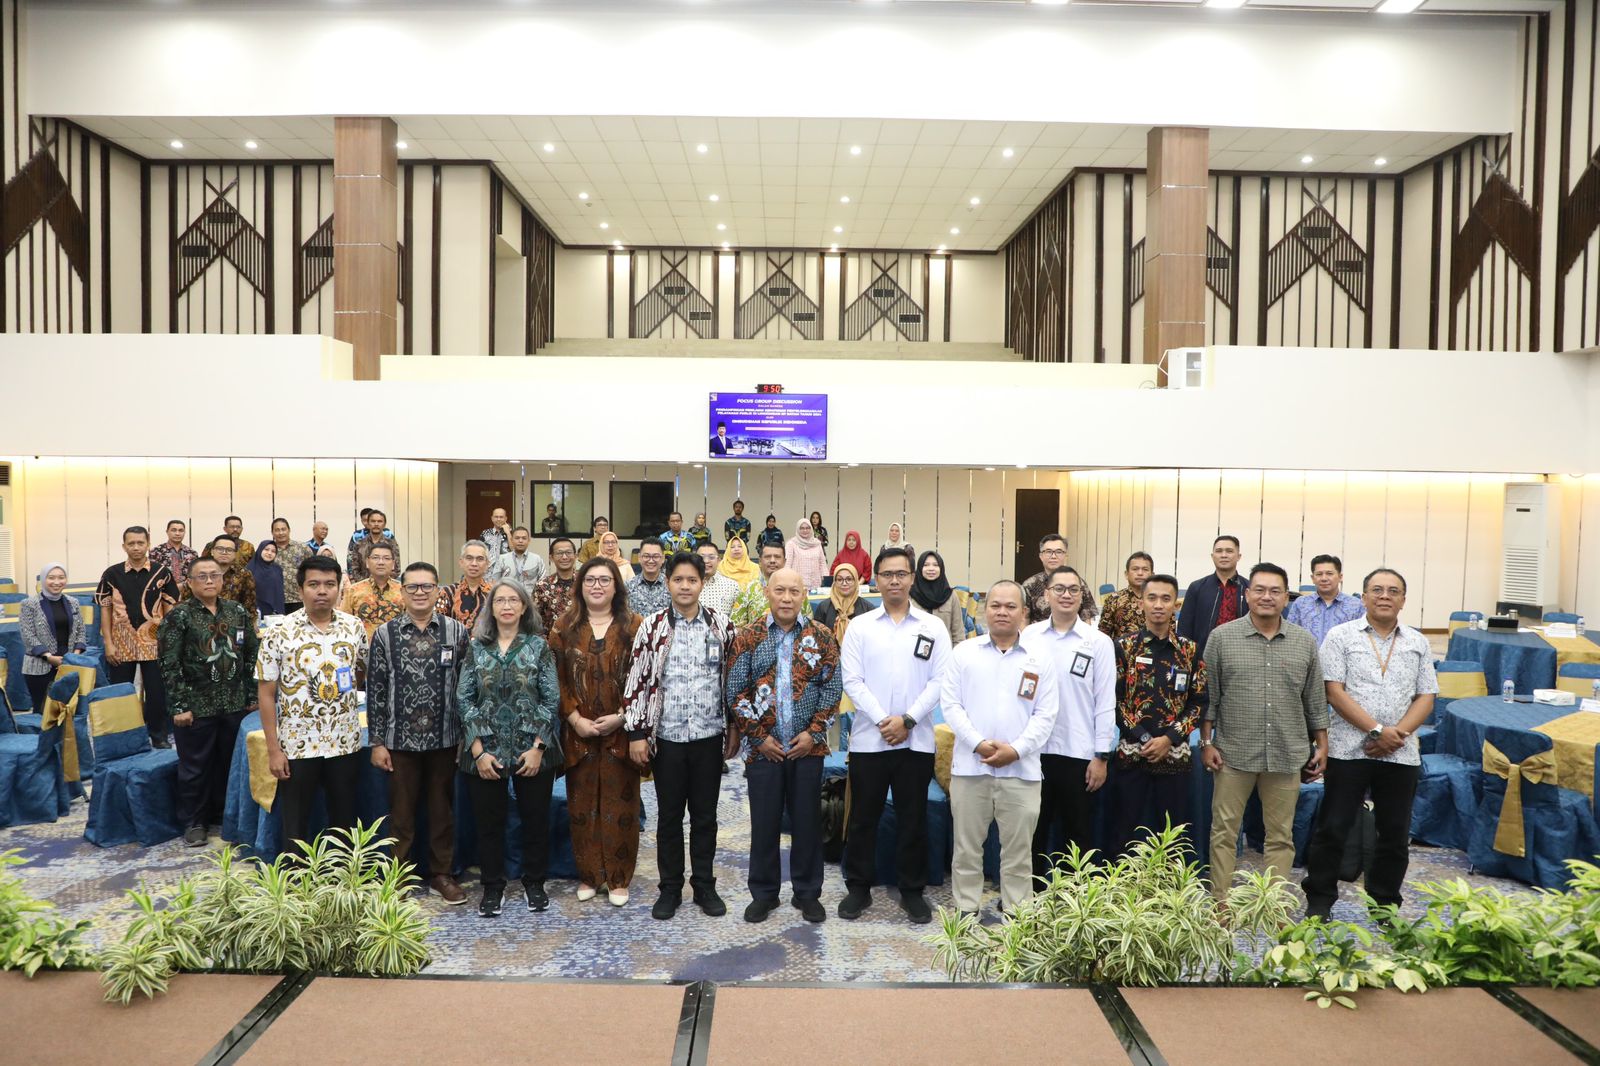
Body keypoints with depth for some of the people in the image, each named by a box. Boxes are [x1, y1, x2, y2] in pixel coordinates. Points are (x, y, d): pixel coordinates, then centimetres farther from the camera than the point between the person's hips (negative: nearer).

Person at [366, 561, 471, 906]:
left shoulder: (457, 632, -1)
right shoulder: (384, 634, -2)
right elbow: (375, 690, -1)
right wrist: (377, 741, -3)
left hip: (444, 738, 1)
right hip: (400, 739, 0)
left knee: (442, 810, 12)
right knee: (401, 812, 11)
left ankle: (441, 873, 27)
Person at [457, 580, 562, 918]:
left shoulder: (538, 646, -1)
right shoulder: (477, 648, 3)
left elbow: (551, 699, -4)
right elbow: (464, 699, 0)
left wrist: (539, 747, -11)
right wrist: (478, 750, -8)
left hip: (532, 750, -1)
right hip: (485, 750, 1)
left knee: (536, 818, 8)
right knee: (488, 821, 9)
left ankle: (534, 883, 27)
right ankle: (493, 887, 26)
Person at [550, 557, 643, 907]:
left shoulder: (634, 626, 0)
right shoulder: (564, 626, 5)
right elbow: (556, 678, 1)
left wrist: (621, 717, -11)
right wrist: (575, 718, -9)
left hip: (620, 731, -1)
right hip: (578, 731, 1)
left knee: (620, 804, 4)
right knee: (582, 805, 8)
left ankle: (618, 878, 17)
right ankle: (588, 875, 22)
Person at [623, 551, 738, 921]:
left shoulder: (721, 626, 1)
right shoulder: (652, 626, -2)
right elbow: (637, 681, -3)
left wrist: (734, 728, 5)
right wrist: (636, 733, -6)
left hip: (709, 735, 1)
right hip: (666, 736, -1)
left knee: (705, 815, 11)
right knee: (669, 815, 10)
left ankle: (704, 885, 25)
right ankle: (670, 888, 23)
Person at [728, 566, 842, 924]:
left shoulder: (822, 636, 0)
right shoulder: (748, 637, -2)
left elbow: (833, 686, 0)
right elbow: (735, 692, -3)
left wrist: (814, 733, -8)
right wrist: (759, 737, -7)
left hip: (808, 746, 1)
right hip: (763, 747, 0)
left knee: (807, 820, 8)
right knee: (764, 822, 8)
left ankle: (808, 893, 24)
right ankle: (764, 893, 24)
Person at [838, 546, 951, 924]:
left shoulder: (933, 627, 3)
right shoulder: (860, 627, 3)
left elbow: (939, 681, -3)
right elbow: (852, 680, -3)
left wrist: (907, 719, -12)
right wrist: (882, 720, -13)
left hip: (916, 740, 0)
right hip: (868, 738, 0)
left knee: (913, 819, 9)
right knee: (863, 817, 8)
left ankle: (912, 890, 23)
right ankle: (858, 887, 23)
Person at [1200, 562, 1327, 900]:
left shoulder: (1305, 643, 5)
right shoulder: (1221, 637, -2)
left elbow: (1315, 700, 11)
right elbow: (1208, 696, 0)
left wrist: (1322, 745, 8)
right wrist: (1206, 742, -3)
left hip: (1287, 755, 2)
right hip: (1233, 753, -2)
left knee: (1281, 836, 10)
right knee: (1224, 832, 4)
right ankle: (1221, 904, 14)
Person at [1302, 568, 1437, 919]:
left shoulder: (1418, 643, 11)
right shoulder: (1341, 636, 0)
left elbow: (1426, 698, 7)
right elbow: (1334, 692, -7)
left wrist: (1398, 733, -9)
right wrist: (1377, 730, -14)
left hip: (1401, 754, 4)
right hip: (1348, 749, -3)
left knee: (1395, 833, 11)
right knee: (1333, 827, 2)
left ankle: (1385, 903, 26)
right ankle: (1319, 899, 14)